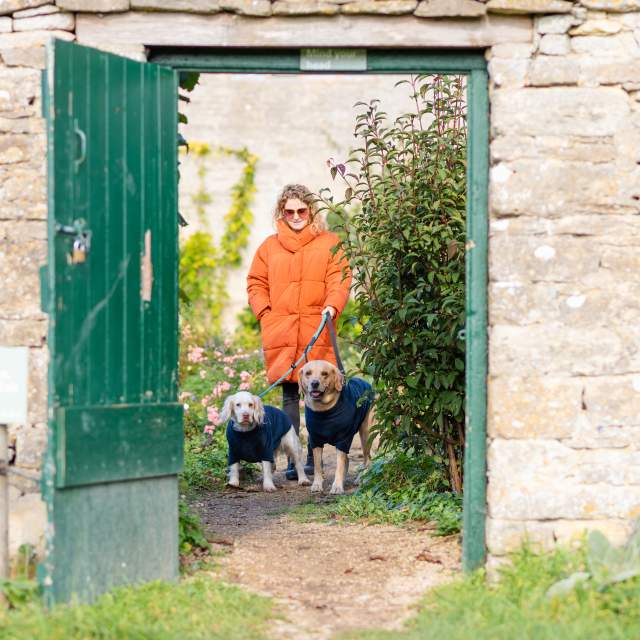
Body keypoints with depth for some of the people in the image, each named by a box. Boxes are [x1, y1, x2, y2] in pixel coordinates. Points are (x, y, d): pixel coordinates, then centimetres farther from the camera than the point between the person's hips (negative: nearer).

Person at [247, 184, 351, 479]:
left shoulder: (329, 243, 8)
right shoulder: (270, 246, 14)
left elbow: (340, 279, 0)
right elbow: (256, 283, 17)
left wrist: (332, 305, -17)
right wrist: (265, 312, 2)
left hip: (316, 332, -1)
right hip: (280, 334, 2)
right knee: (289, 396, 1)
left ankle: (314, 456, 11)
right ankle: (292, 460, 2)